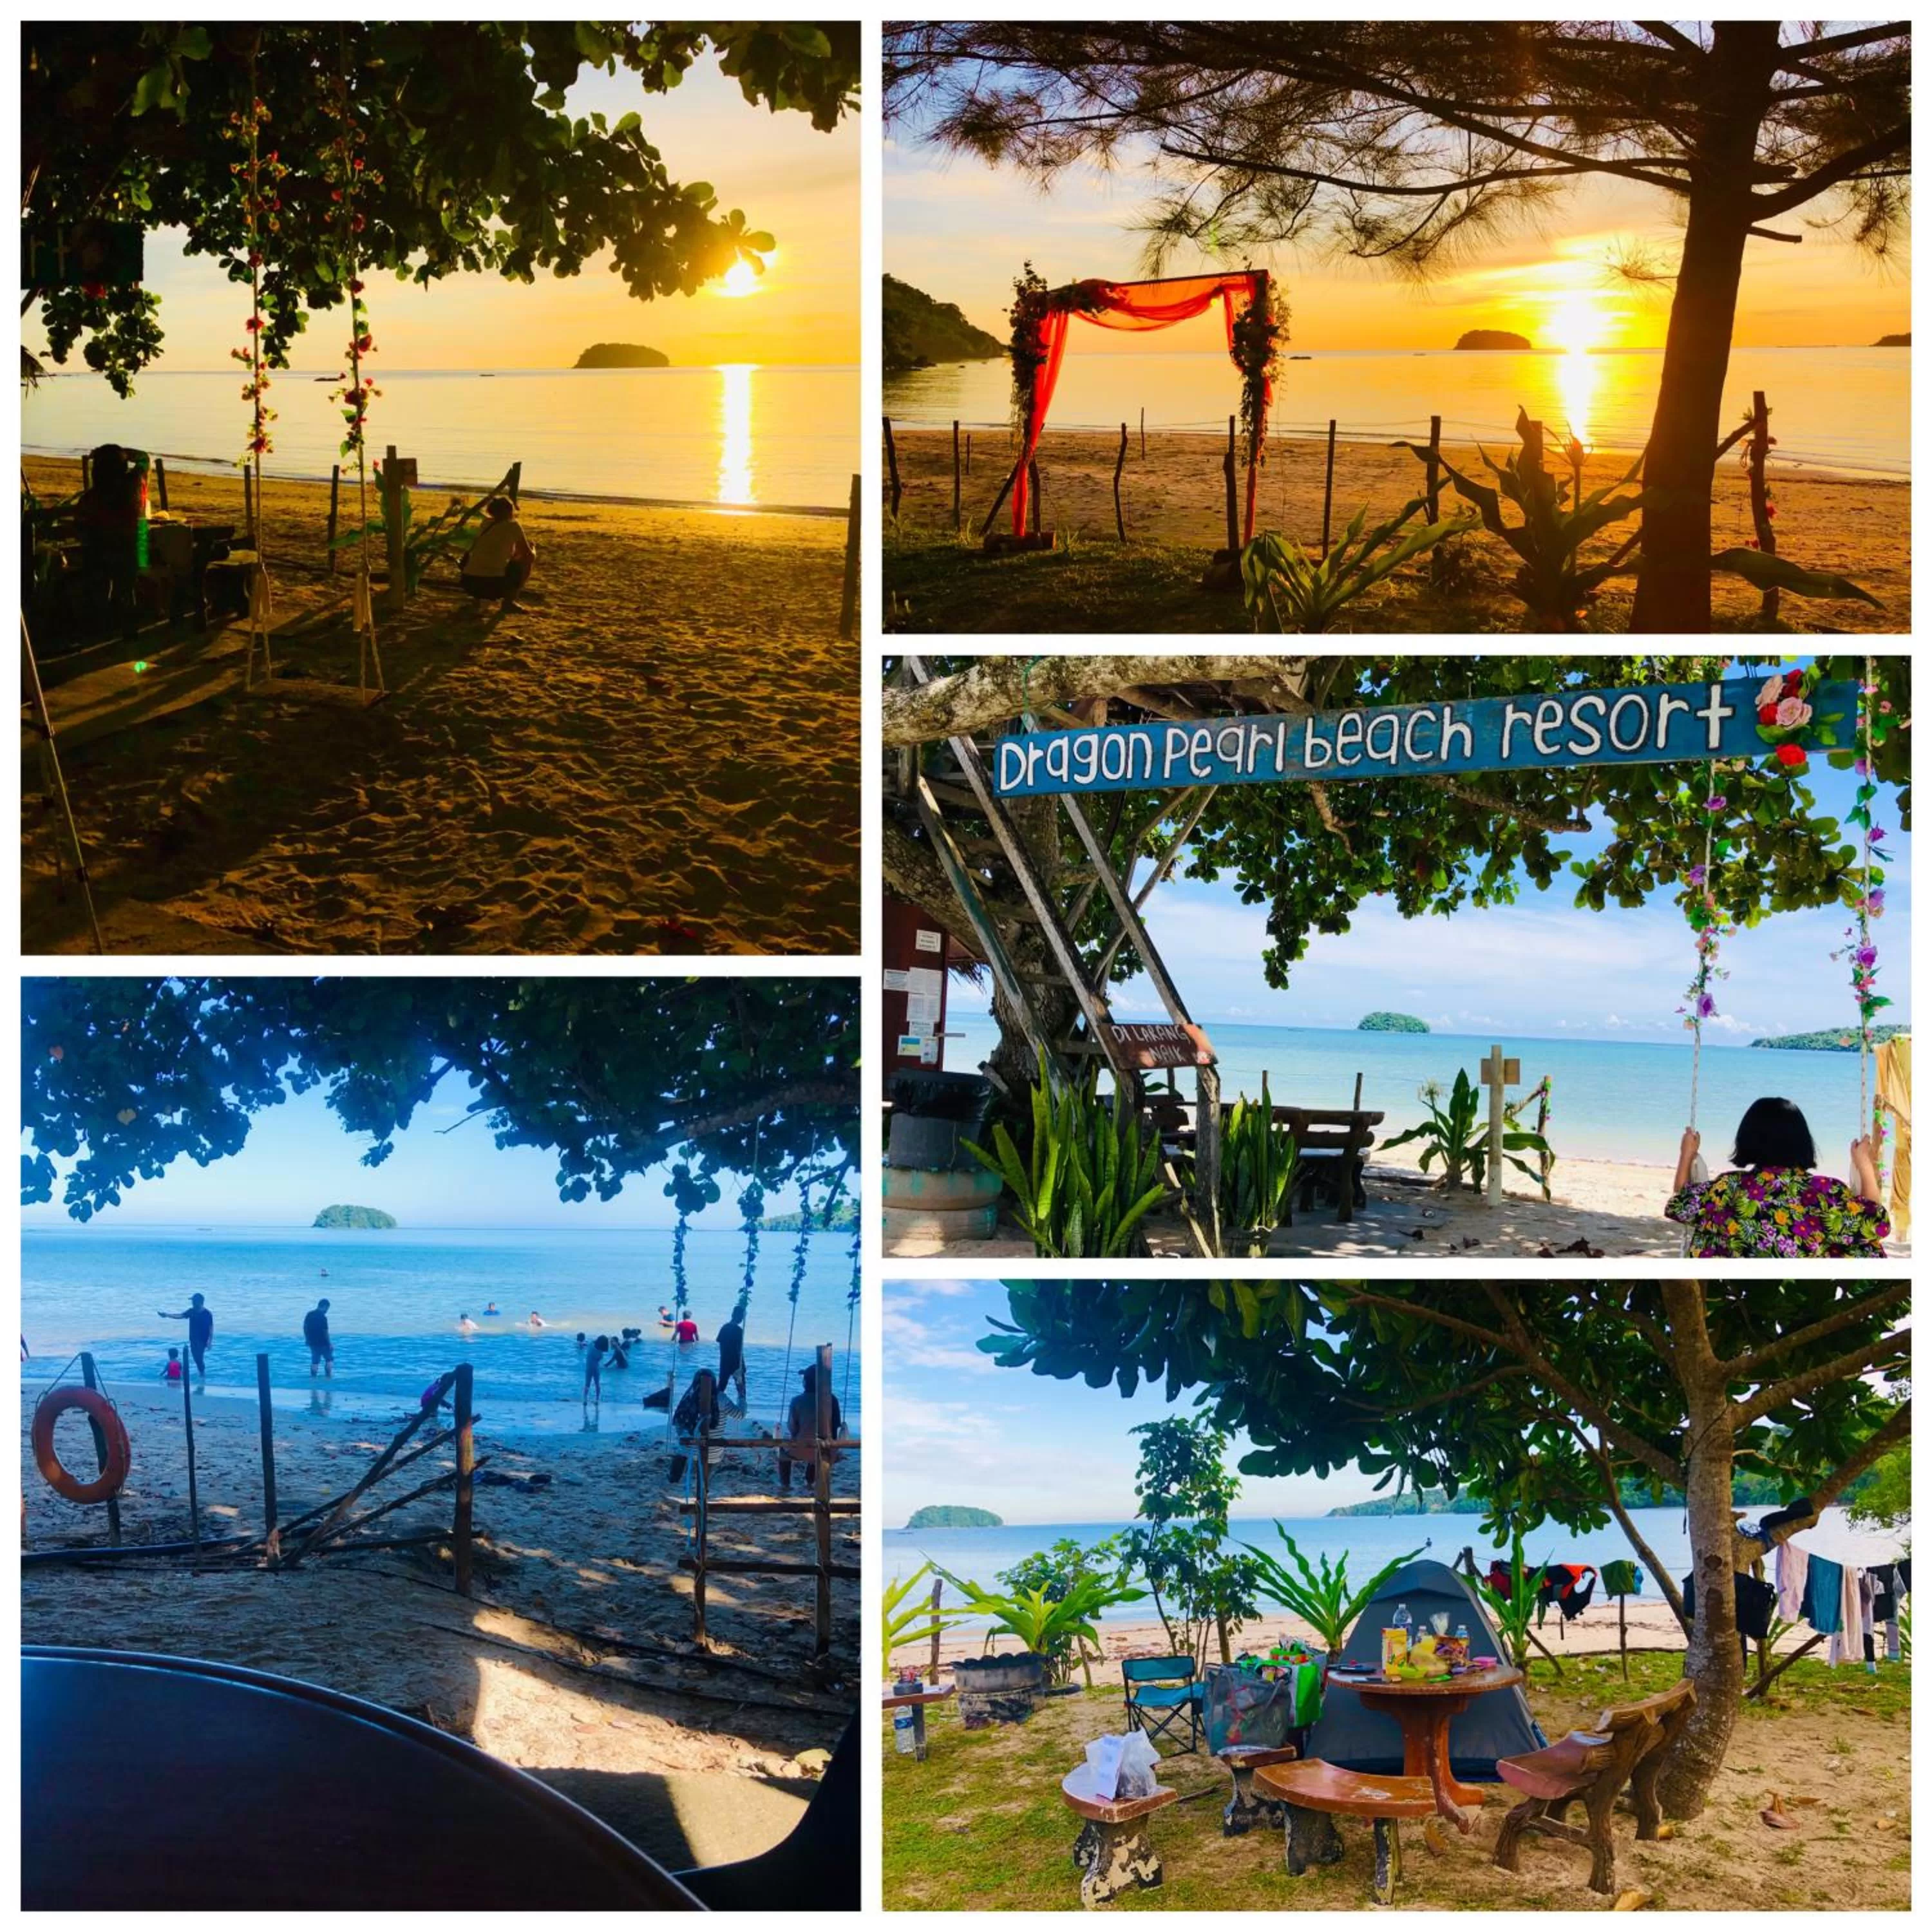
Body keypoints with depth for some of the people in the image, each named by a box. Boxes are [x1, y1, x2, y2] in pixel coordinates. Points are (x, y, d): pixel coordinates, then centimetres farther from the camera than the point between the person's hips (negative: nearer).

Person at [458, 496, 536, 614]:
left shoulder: (486, 523, 19)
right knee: (525, 561, 17)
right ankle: (509, 601, 10)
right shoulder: (513, 526, 4)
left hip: (469, 582, 6)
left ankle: (478, 598, 20)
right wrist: (532, 548, 33)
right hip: (494, 584, -6)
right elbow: (530, 557, 12)